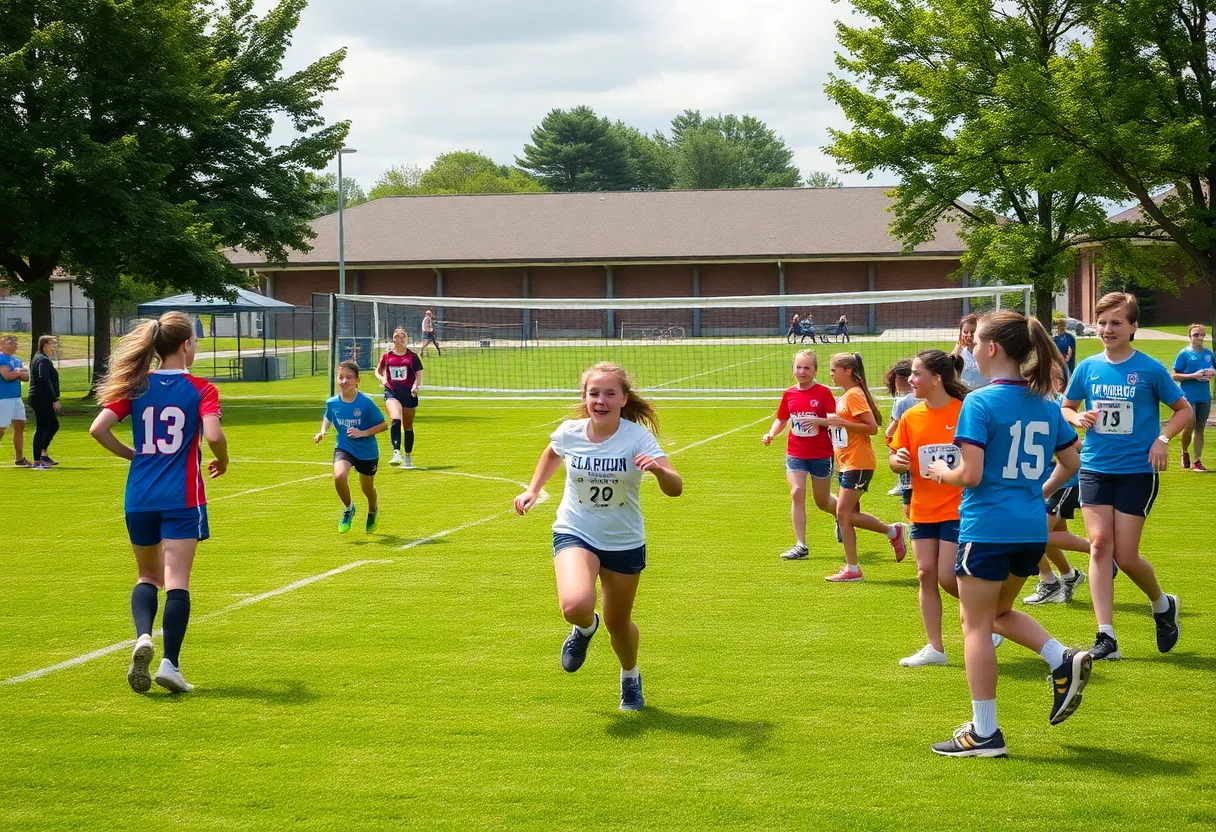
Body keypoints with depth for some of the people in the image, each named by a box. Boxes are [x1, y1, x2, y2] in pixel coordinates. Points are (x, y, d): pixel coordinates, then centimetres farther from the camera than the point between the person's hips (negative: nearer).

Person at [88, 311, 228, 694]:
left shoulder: (137, 386, 5)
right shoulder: (201, 389, -4)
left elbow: (98, 428, -3)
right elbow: (213, 435, -18)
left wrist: (130, 454, 12)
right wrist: (222, 462, 3)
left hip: (139, 498, 4)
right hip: (182, 499, -4)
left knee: (148, 576, 17)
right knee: (177, 582, -2)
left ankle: (143, 637, -8)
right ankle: (170, 663, -10)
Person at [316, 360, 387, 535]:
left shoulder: (366, 403, -20)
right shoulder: (332, 402, -9)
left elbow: (383, 425, -12)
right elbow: (328, 418, 14)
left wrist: (363, 433, -24)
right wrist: (323, 431, -4)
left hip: (367, 451, -1)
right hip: (344, 448, 2)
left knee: (367, 488, 14)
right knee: (339, 476, -27)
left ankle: (373, 511, 50)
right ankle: (348, 509, 1)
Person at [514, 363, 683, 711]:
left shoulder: (638, 437, -19)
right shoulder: (569, 433, -11)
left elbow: (675, 488, -29)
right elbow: (551, 454, 16)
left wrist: (659, 470, -50)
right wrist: (533, 490, 6)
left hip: (625, 542, 0)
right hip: (575, 534, 0)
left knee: (618, 622, 13)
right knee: (575, 606, -27)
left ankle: (630, 677, 46)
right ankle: (585, 628, 12)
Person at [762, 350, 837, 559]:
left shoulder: (823, 393, -8)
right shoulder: (789, 394, 4)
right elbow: (781, 419, 15)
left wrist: (818, 420, -30)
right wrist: (770, 434, -3)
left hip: (821, 454, -3)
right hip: (795, 454, 3)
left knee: (822, 501, 9)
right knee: (797, 493, -14)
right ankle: (800, 546, -12)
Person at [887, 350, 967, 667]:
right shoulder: (911, 416, 4)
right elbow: (896, 459, 9)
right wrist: (899, 461, -12)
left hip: (958, 508, -5)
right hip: (923, 509, 5)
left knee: (948, 577, -8)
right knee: (926, 574, 2)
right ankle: (935, 648, 10)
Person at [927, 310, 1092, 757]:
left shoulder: (979, 403, -14)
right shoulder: (1046, 403, 7)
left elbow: (970, 474, -19)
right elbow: (1070, 463, 14)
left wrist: (941, 472, 1)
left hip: (987, 527, -7)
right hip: (1032, 529, 7)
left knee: (977, 625, 3)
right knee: (999, 612, 25)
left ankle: (984, 732, 5)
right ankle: (1064, 661, 3)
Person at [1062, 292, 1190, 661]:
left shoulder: (1150, 369, -6)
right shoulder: (1088, 368, 3)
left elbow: (1184, 410, 3)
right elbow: (1066, 407, 16)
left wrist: (1163, 439, -13)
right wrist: (1077, 418, -7)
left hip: (1137, 470, -3)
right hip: (1095, 468, 3)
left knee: (1125, 554, -4)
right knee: (1100, 543, -7)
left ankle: (1163, 605, 27)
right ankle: (1106, 636, -6)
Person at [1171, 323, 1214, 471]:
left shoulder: (1209, 354, 9)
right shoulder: (1184, 354, -5)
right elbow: (1174, 376, -6)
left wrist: (1212, 373, -2)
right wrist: (1193, 375, -16)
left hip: (1205, 397, 4)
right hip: (1188, 396, -4)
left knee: (1199, 429, 7)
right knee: (1189, 427, -11)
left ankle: (1197, 461, 11)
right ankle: (1185, 452, 17)